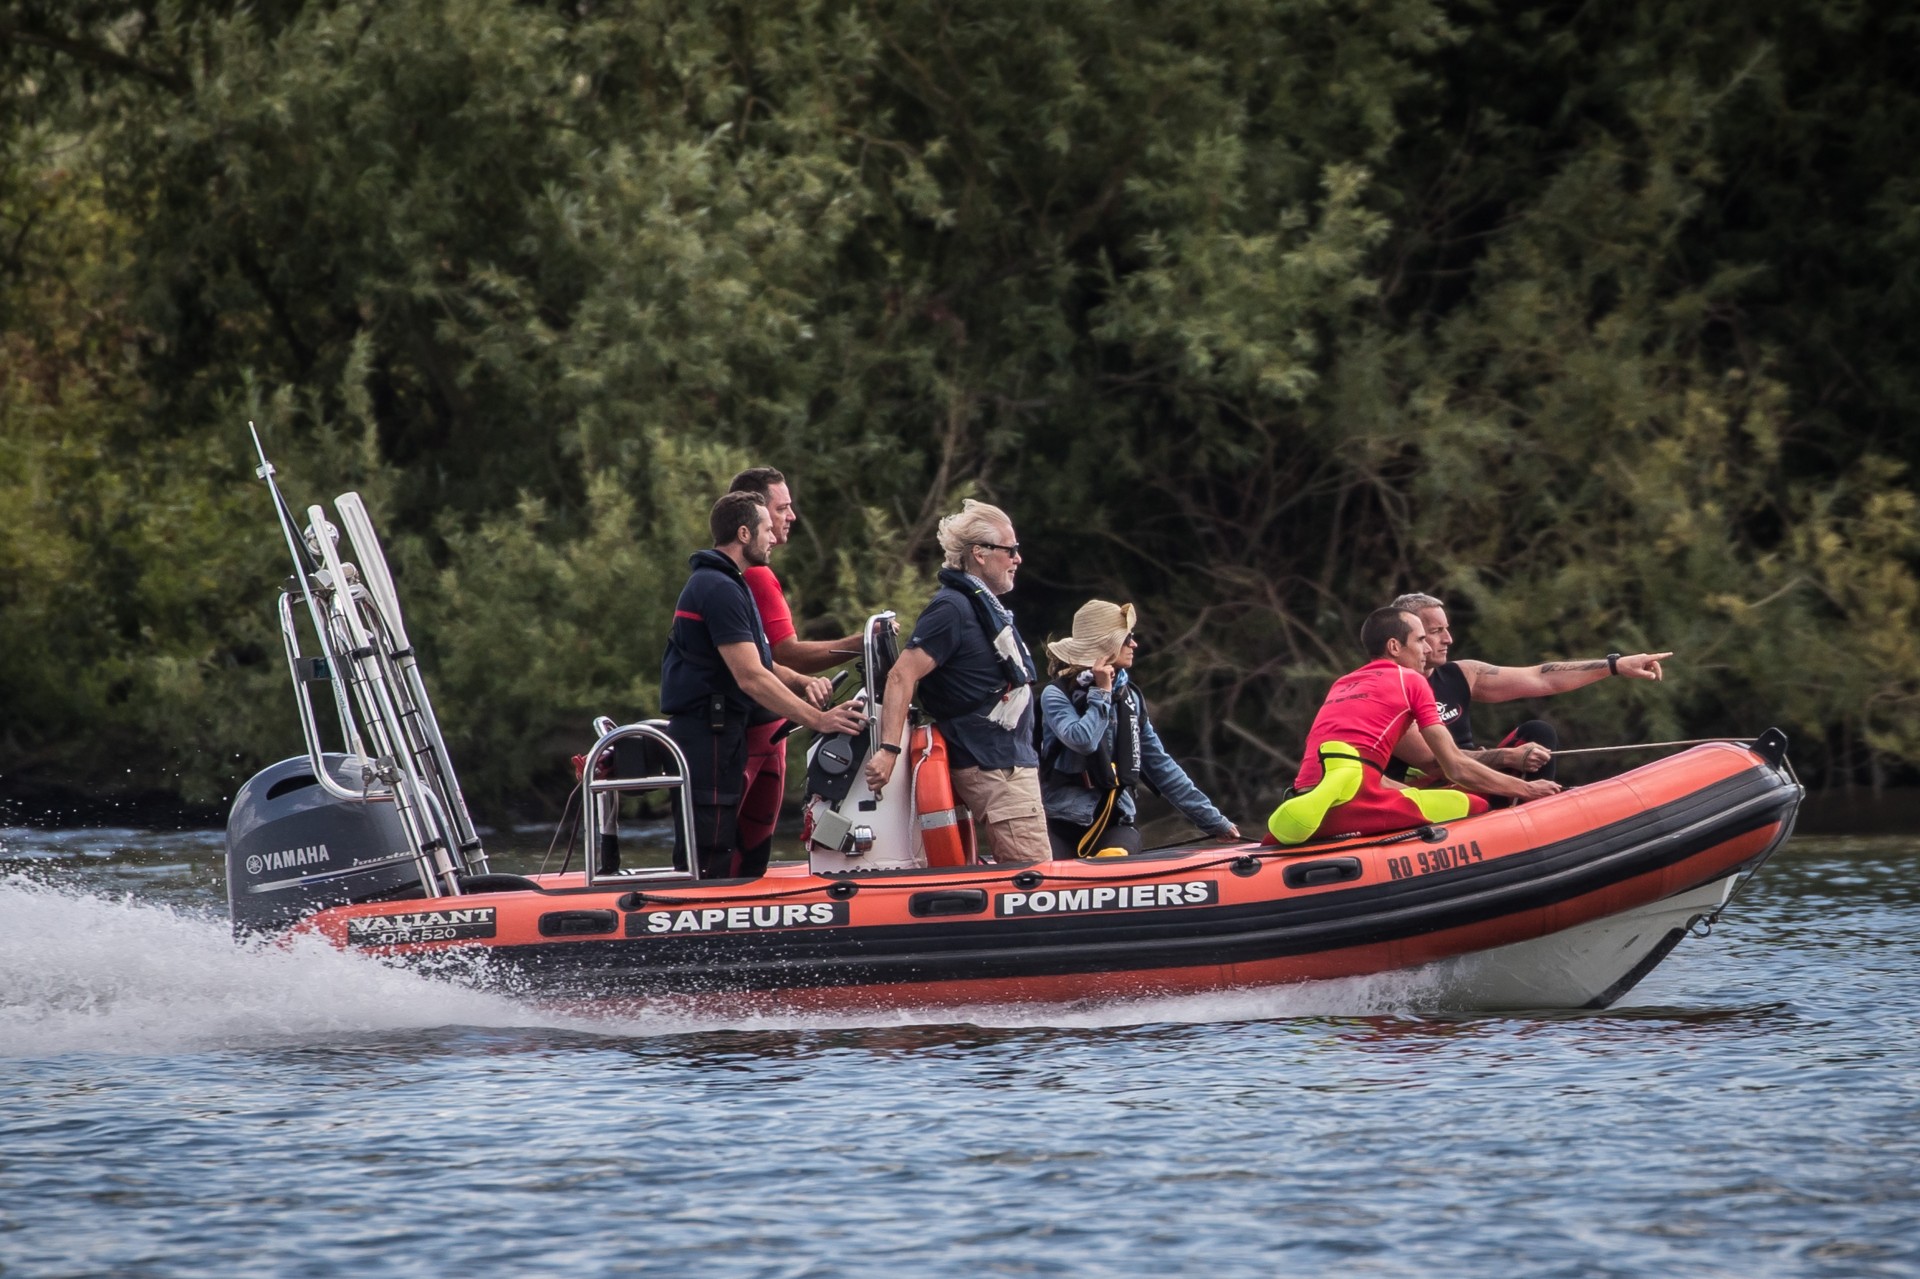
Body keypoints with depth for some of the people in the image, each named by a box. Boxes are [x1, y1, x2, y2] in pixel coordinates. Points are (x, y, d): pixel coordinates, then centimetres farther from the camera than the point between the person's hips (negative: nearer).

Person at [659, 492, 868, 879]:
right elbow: (751, 678, -22)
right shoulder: (719, 589, -15)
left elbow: (759, 664, 21)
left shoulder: (724, 584, 20)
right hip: (708, 734, -11)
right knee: (708, 861, -12)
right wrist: (818, 719, -21)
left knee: (751, 853, 12)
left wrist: (802, 683, 1)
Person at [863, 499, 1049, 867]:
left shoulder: (986, 606, 18)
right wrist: (889, 749, -28)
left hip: (1012, 761, 10)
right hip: (992, 766, -10)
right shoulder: (953, 608, -13)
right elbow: (902, 675, -20)